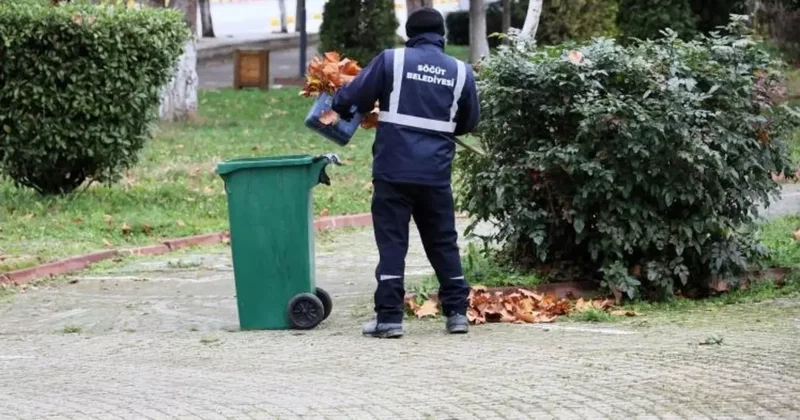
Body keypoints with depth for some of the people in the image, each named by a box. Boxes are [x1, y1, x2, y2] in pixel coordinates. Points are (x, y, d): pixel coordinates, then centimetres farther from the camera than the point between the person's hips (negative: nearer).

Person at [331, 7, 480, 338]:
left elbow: (350, 99, -3)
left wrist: (339, 107, 19)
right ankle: (457, 312, 15)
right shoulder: (461, 71, 7)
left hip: (394, 169, -2)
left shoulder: (392, 60, -1)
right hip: (436, 173, 3)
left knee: (392, 242, 1)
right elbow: (469, 122, 18)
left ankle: (389, 317, -3)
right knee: (443, 243, 14)